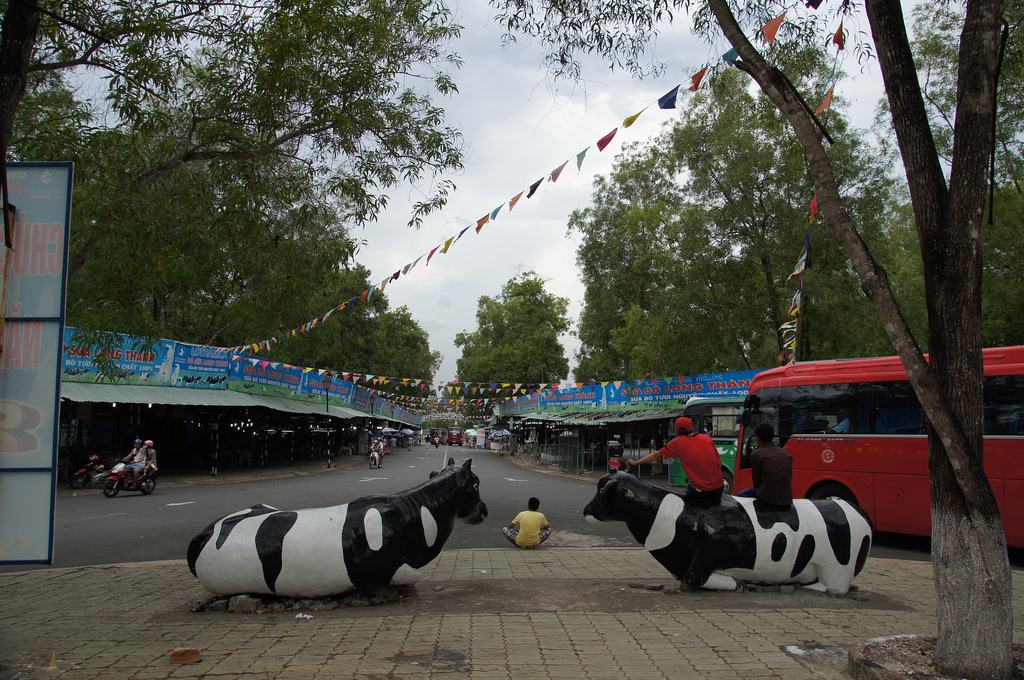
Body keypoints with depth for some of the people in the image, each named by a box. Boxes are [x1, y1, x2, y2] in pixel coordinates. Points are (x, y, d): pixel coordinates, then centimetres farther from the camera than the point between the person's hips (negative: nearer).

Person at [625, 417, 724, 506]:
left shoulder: (678, 442, -1)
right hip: (718, 489, 5)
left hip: (701, 491, -5)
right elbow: (719, 462, 8)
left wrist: (635, 462, 20)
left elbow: (656, 455, 8)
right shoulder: (706, 438, 8)